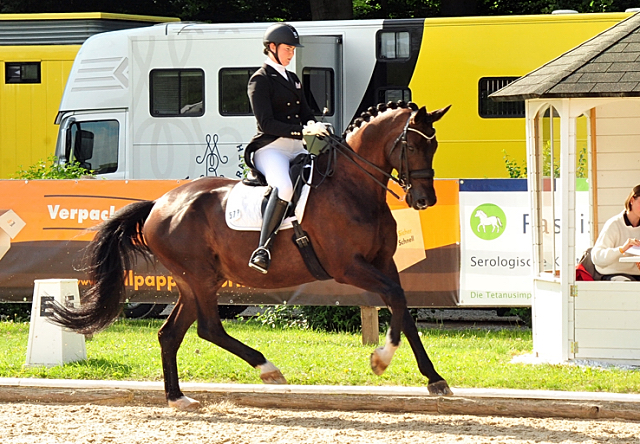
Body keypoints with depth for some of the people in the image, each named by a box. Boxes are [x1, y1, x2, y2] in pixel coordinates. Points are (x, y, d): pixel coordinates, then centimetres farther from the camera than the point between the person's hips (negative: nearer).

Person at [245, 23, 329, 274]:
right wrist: (304, 130, -21)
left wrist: (319, 130, -1)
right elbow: (267, 123, -13)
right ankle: (263, 250, -42)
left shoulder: (293, 80, 22)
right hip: (270, 148, -9)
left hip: (296, 149, 9)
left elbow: (306, 114, 22)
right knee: (284, 187, -37)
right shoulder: (260, 80, -3)